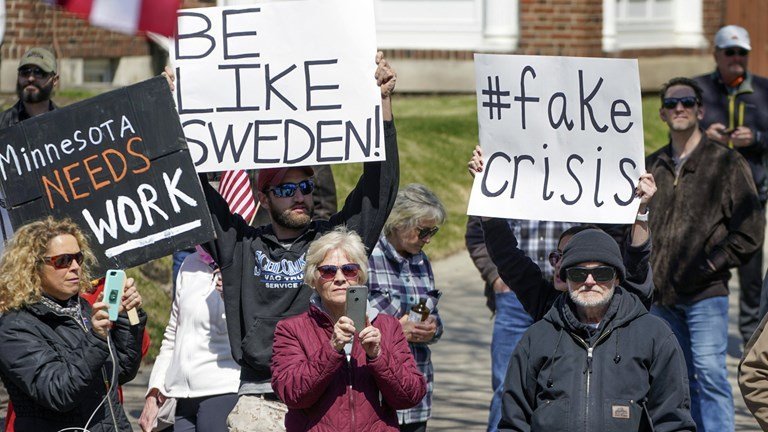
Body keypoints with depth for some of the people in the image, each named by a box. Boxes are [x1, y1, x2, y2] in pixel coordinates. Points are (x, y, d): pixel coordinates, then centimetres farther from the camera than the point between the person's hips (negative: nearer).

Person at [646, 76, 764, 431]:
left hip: (706, 294, -5)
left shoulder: (726, 163, -1)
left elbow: (750, 229, -3)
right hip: (661, 295, 5)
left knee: (709, 373, -11)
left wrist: (712, 264, -8)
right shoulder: (652, 166, 13)